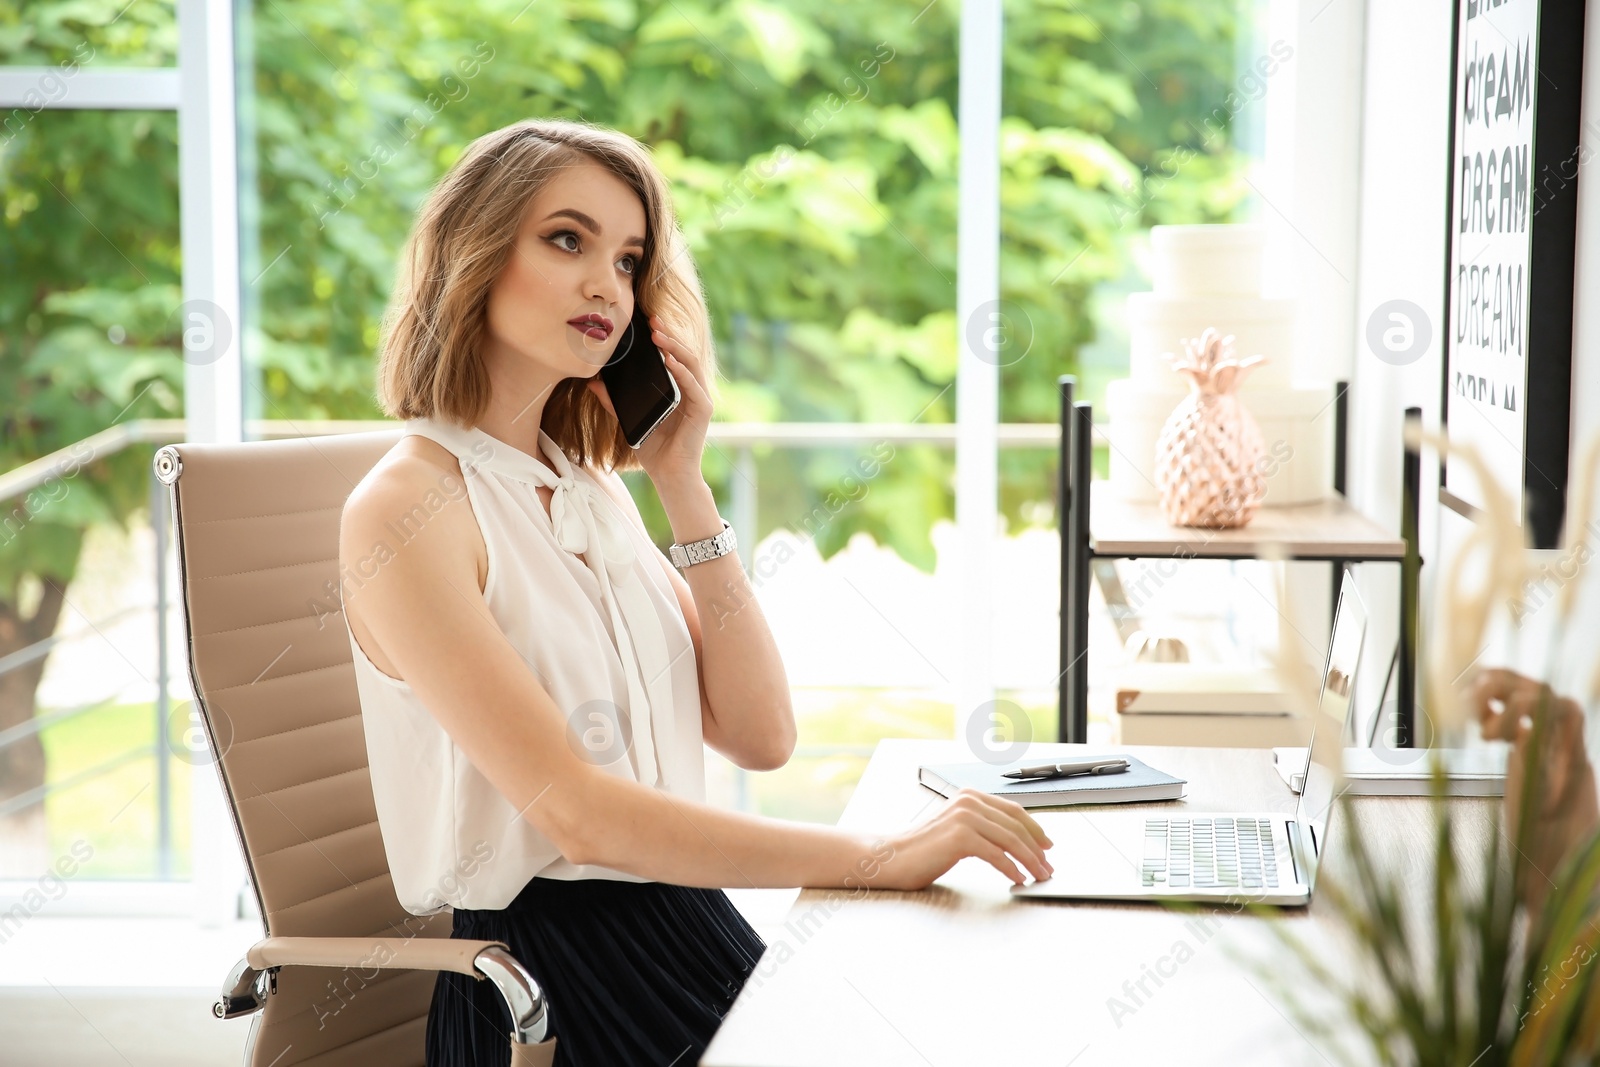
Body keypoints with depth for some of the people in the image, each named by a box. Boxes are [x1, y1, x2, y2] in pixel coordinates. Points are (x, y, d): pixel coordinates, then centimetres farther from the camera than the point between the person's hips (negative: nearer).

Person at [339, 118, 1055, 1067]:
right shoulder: (407, 511, -11)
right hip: (557, 984, -7)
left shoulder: (593, 488, 12)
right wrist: (878, 859, -22)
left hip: (689, 930, 7)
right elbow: (578, 813, -19)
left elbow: (761, 737, 5)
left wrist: (683, 486, -1)